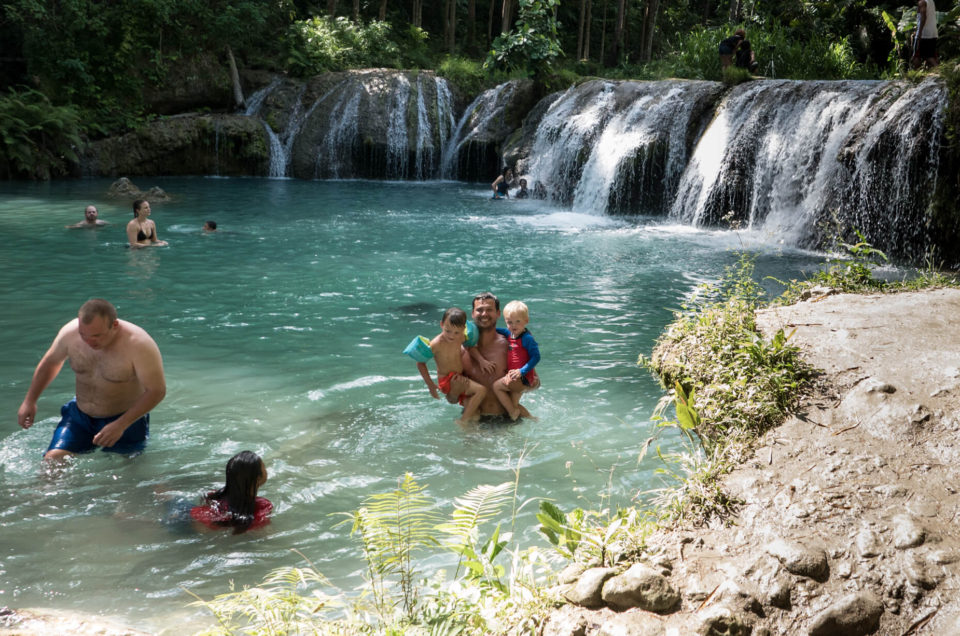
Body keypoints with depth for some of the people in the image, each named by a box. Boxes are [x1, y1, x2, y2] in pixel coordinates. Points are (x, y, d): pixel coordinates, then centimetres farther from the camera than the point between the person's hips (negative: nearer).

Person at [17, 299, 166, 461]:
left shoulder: (138, 344, -26)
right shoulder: (70, 332, -12)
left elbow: (157, 391, -22)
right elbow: (51, 362, 10)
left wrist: (120, 426, -27)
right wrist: (30, 401, 16)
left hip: (126, 419, -3)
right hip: (80, 416, 3)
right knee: (52, 460, -14)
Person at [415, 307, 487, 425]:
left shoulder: (463, 338, -6)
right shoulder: (436, 344, -21)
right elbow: (420, 363, -12)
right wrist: (430, 384, -13)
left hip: (459, 379, 7)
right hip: (446, 380, -7)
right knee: (481, 390, -22)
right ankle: (462, 422, -15)